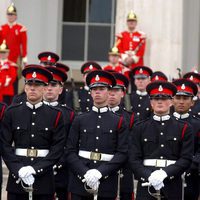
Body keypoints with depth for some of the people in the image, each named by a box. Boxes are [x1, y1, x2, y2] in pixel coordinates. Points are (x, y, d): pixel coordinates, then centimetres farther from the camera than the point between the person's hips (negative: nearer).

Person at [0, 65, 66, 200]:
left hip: (44, 177, 0)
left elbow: (58, 149, -3)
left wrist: (35, 169, -14)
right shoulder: (12, 113, 5)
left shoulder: (56, 115, 3)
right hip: (17, 177, 1)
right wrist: (19, 170, -13)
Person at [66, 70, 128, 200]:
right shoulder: (79, 120, 8)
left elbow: (122, 153, -3)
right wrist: (85, 173, -13)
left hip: (107, 183, -1)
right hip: (81, 181, 1)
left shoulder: (119, 122, 5)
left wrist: (100, 172, -15)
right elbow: (71, 151, 3)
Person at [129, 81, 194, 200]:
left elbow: (186, 159, -1)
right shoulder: (139, 128, 9)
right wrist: (149, 176, -15)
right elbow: (134, 159, 2)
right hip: (146, 185, 0)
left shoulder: (184, 129, 8)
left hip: (172, 188, 0)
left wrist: (165, 173, -16)